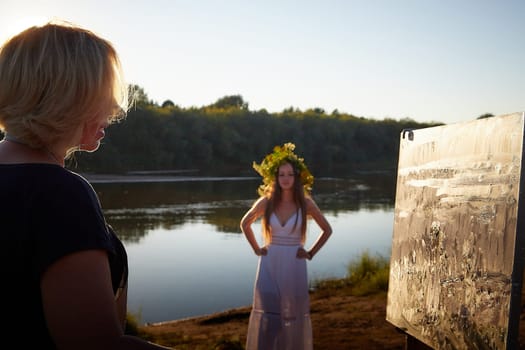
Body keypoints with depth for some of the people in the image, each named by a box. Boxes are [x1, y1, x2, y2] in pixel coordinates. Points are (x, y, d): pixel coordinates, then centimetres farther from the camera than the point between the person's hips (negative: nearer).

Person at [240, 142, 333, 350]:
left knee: (293, 315, 7)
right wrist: (256, 249, 8)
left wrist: (311, 253, 2)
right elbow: (245, 224, 14)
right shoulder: (266, 202, -2)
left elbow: (327, 230, 7)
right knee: (266, 315, -2)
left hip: (294, 265, 0)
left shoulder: (306, 204, -4)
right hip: (270, 264, 1)